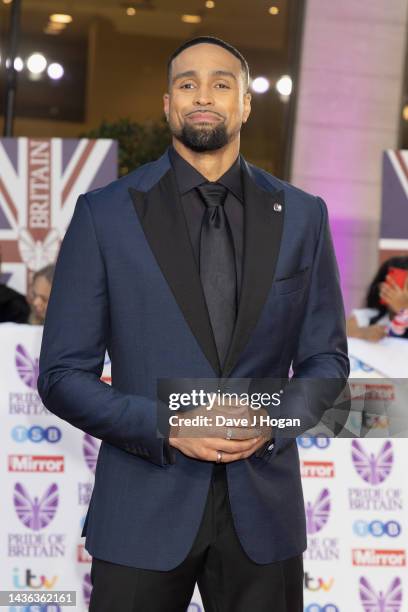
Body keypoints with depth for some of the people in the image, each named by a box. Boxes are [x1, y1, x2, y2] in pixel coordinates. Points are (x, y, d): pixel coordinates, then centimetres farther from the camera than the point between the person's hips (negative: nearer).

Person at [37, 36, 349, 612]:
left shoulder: (302, 215, 5)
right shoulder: (105, 214, -1)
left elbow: (326, 356, 10)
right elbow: (62, 374, -2)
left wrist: (272, 421, -10)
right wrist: (168, 427, -15)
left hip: (264, 508, 2)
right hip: (145, 510, -2)